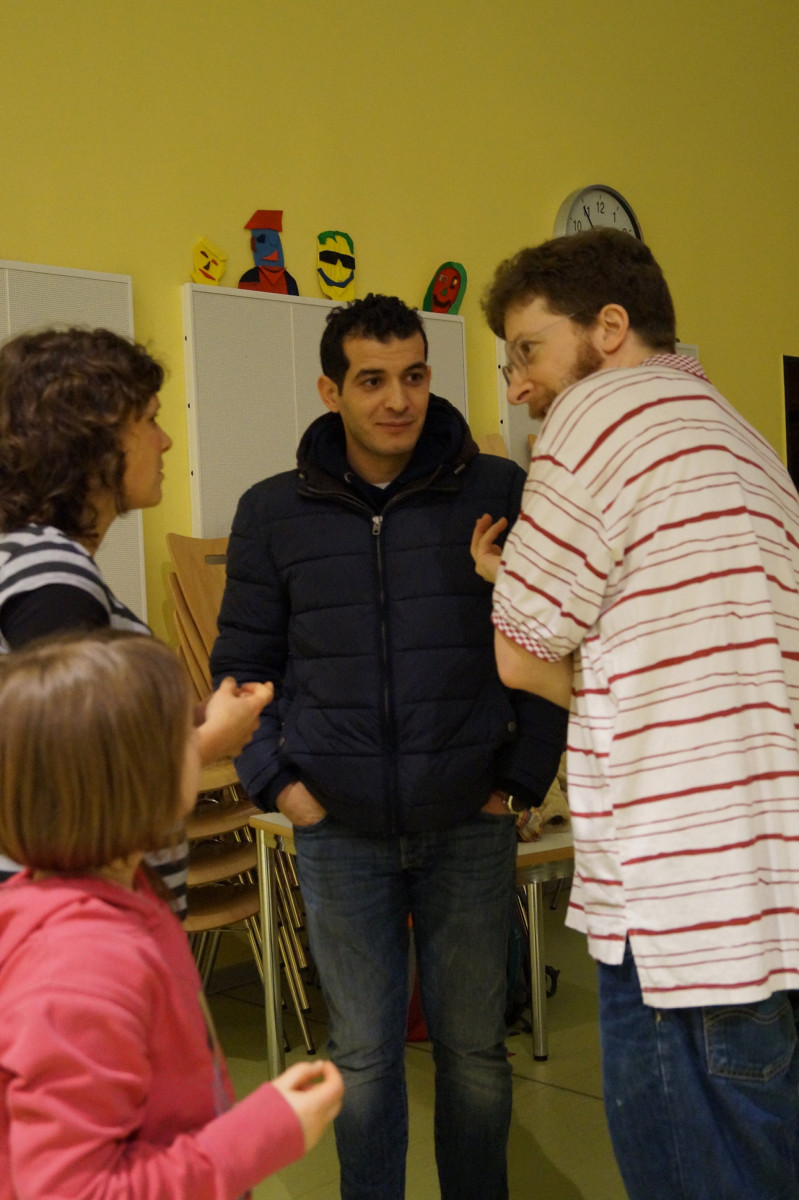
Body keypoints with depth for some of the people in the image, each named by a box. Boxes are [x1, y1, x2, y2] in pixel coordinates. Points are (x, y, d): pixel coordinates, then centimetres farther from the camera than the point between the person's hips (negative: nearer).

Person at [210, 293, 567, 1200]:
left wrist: (524, 773, -2)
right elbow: (242, 663, 7)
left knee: (474, 1045, 12)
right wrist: (274, 780, -2)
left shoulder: (500, 493, -3)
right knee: (363, 1051, 11)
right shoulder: (273, 512, 2)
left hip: (468, 823, 0)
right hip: (338, 830, 1)